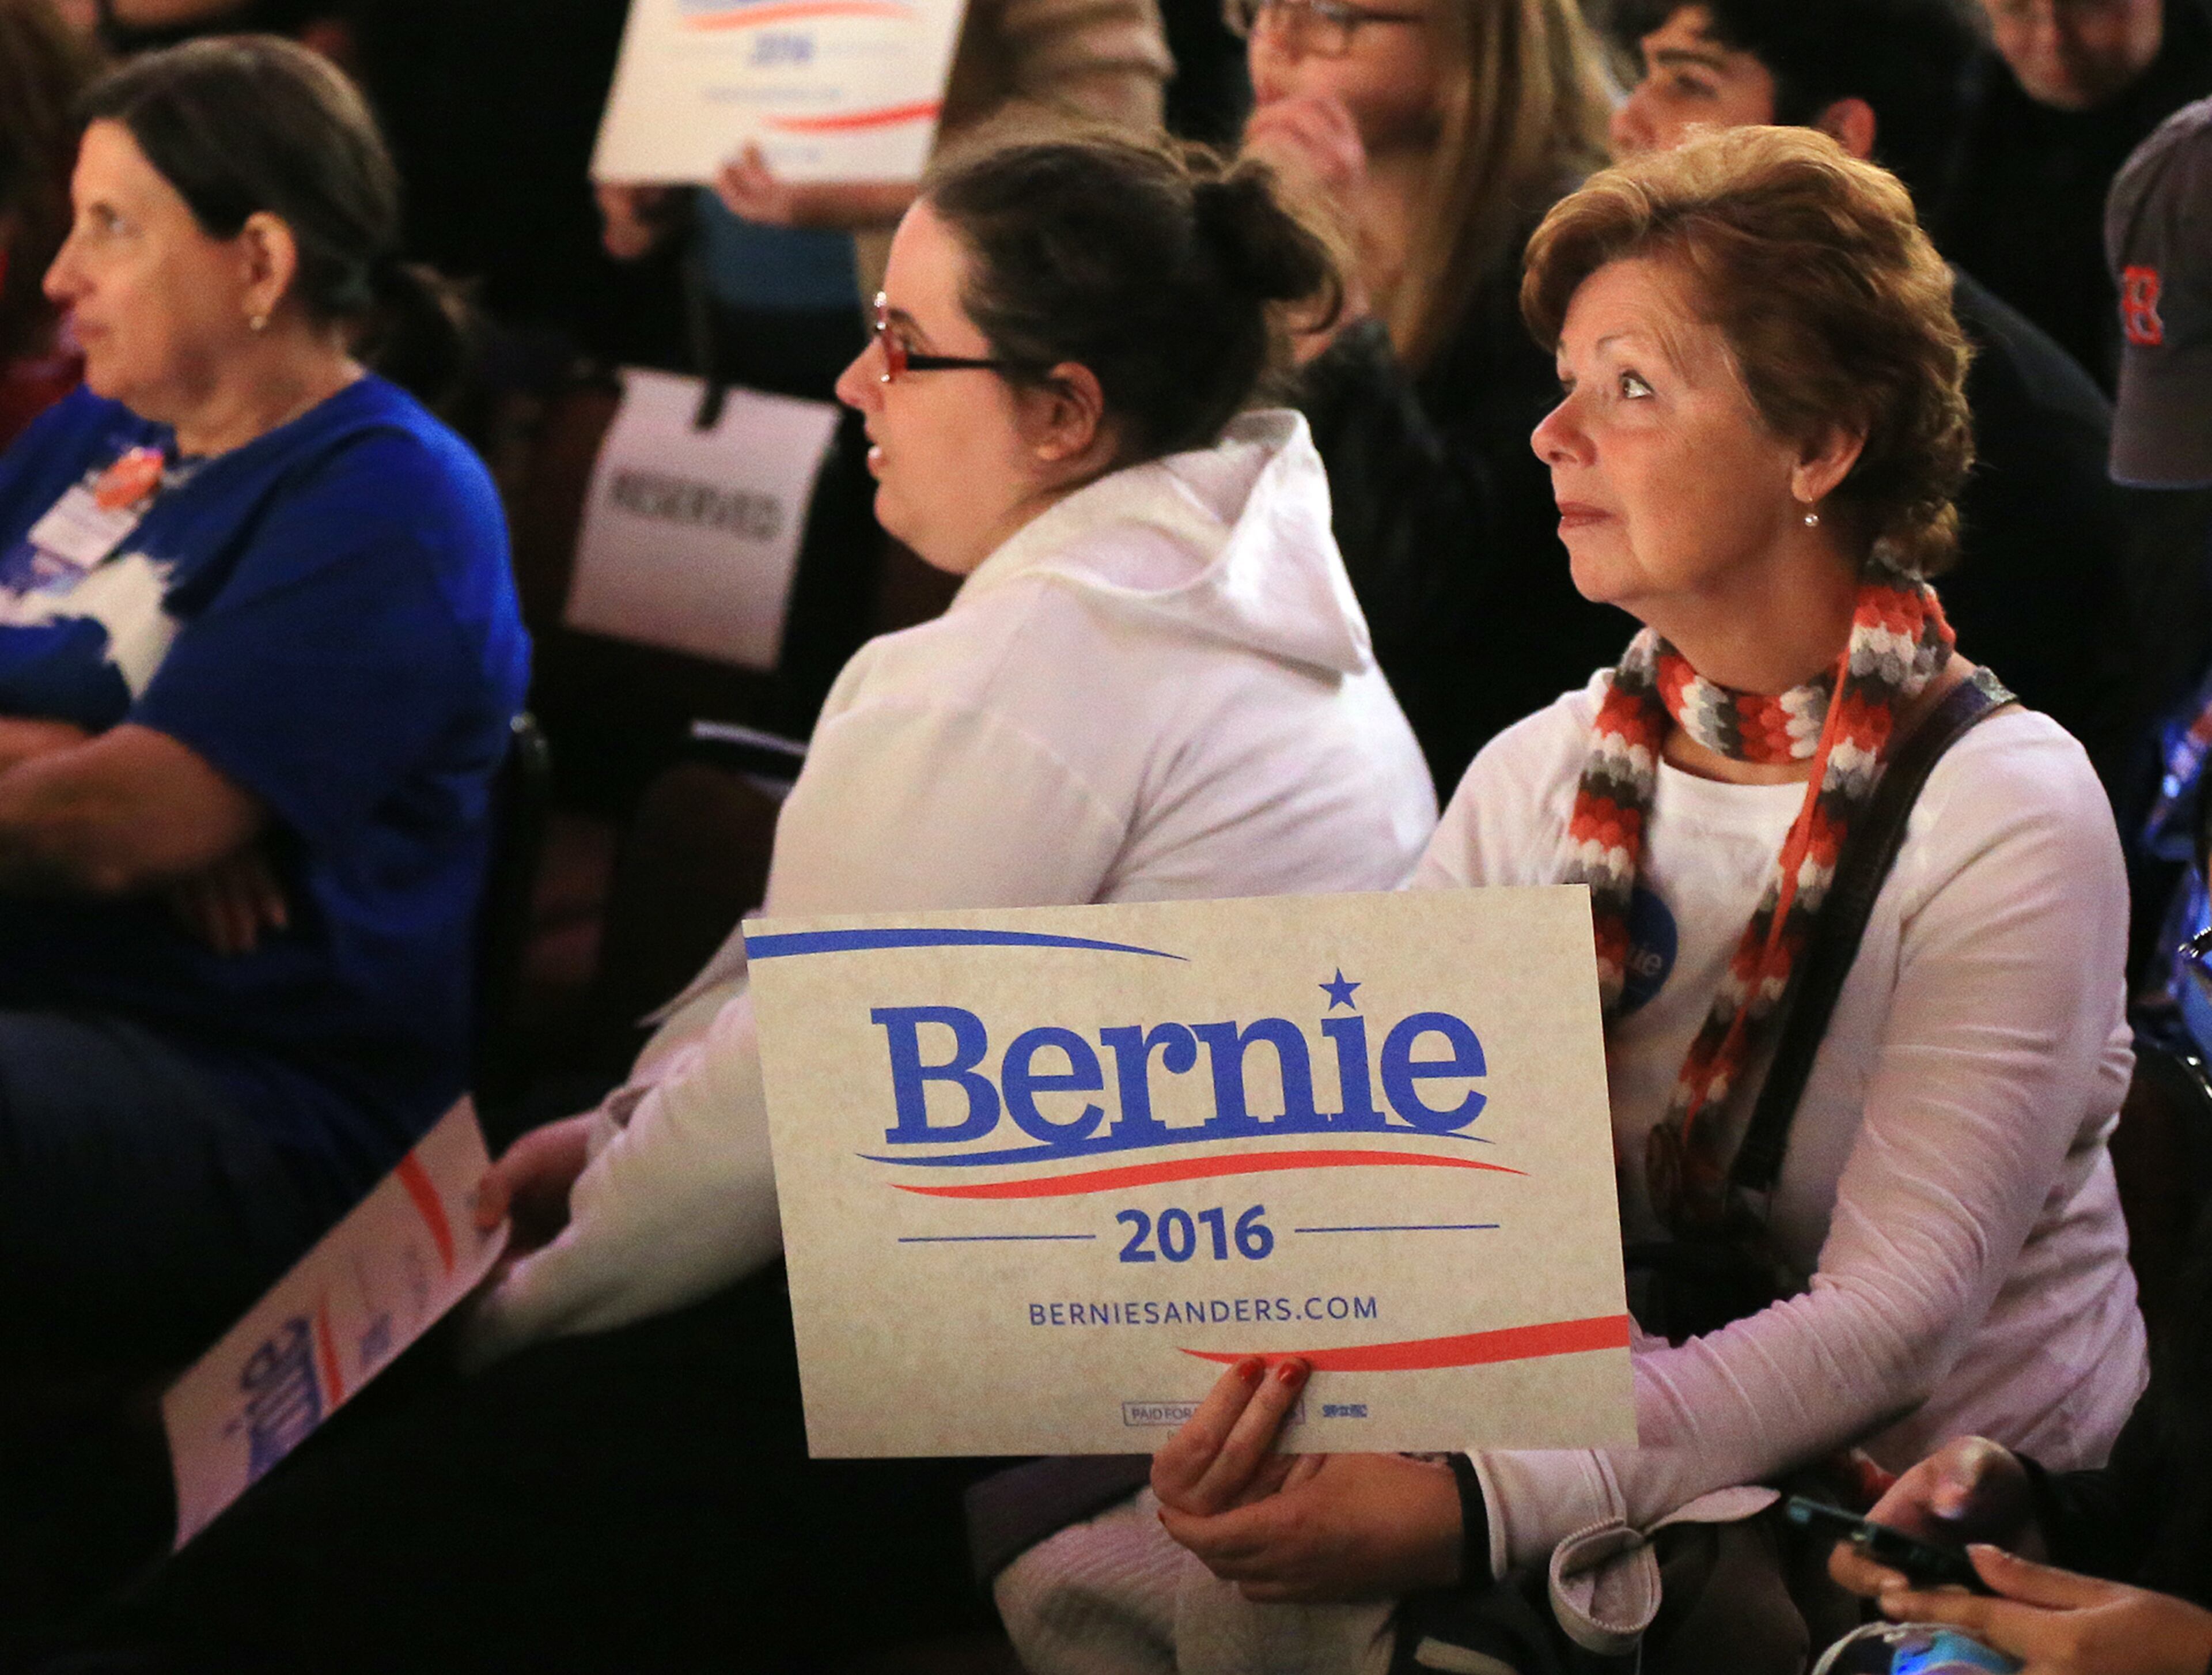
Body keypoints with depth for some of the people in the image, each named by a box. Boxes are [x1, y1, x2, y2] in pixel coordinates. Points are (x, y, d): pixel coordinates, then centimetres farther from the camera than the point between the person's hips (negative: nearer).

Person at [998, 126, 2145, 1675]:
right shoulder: (1539, 779, 6)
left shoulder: (2002, 819, -13)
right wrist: (1273, 1356, -26)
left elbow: (1892, 1317, -21)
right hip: (1592, 1433, 5)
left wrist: (1485, 1505, -32)